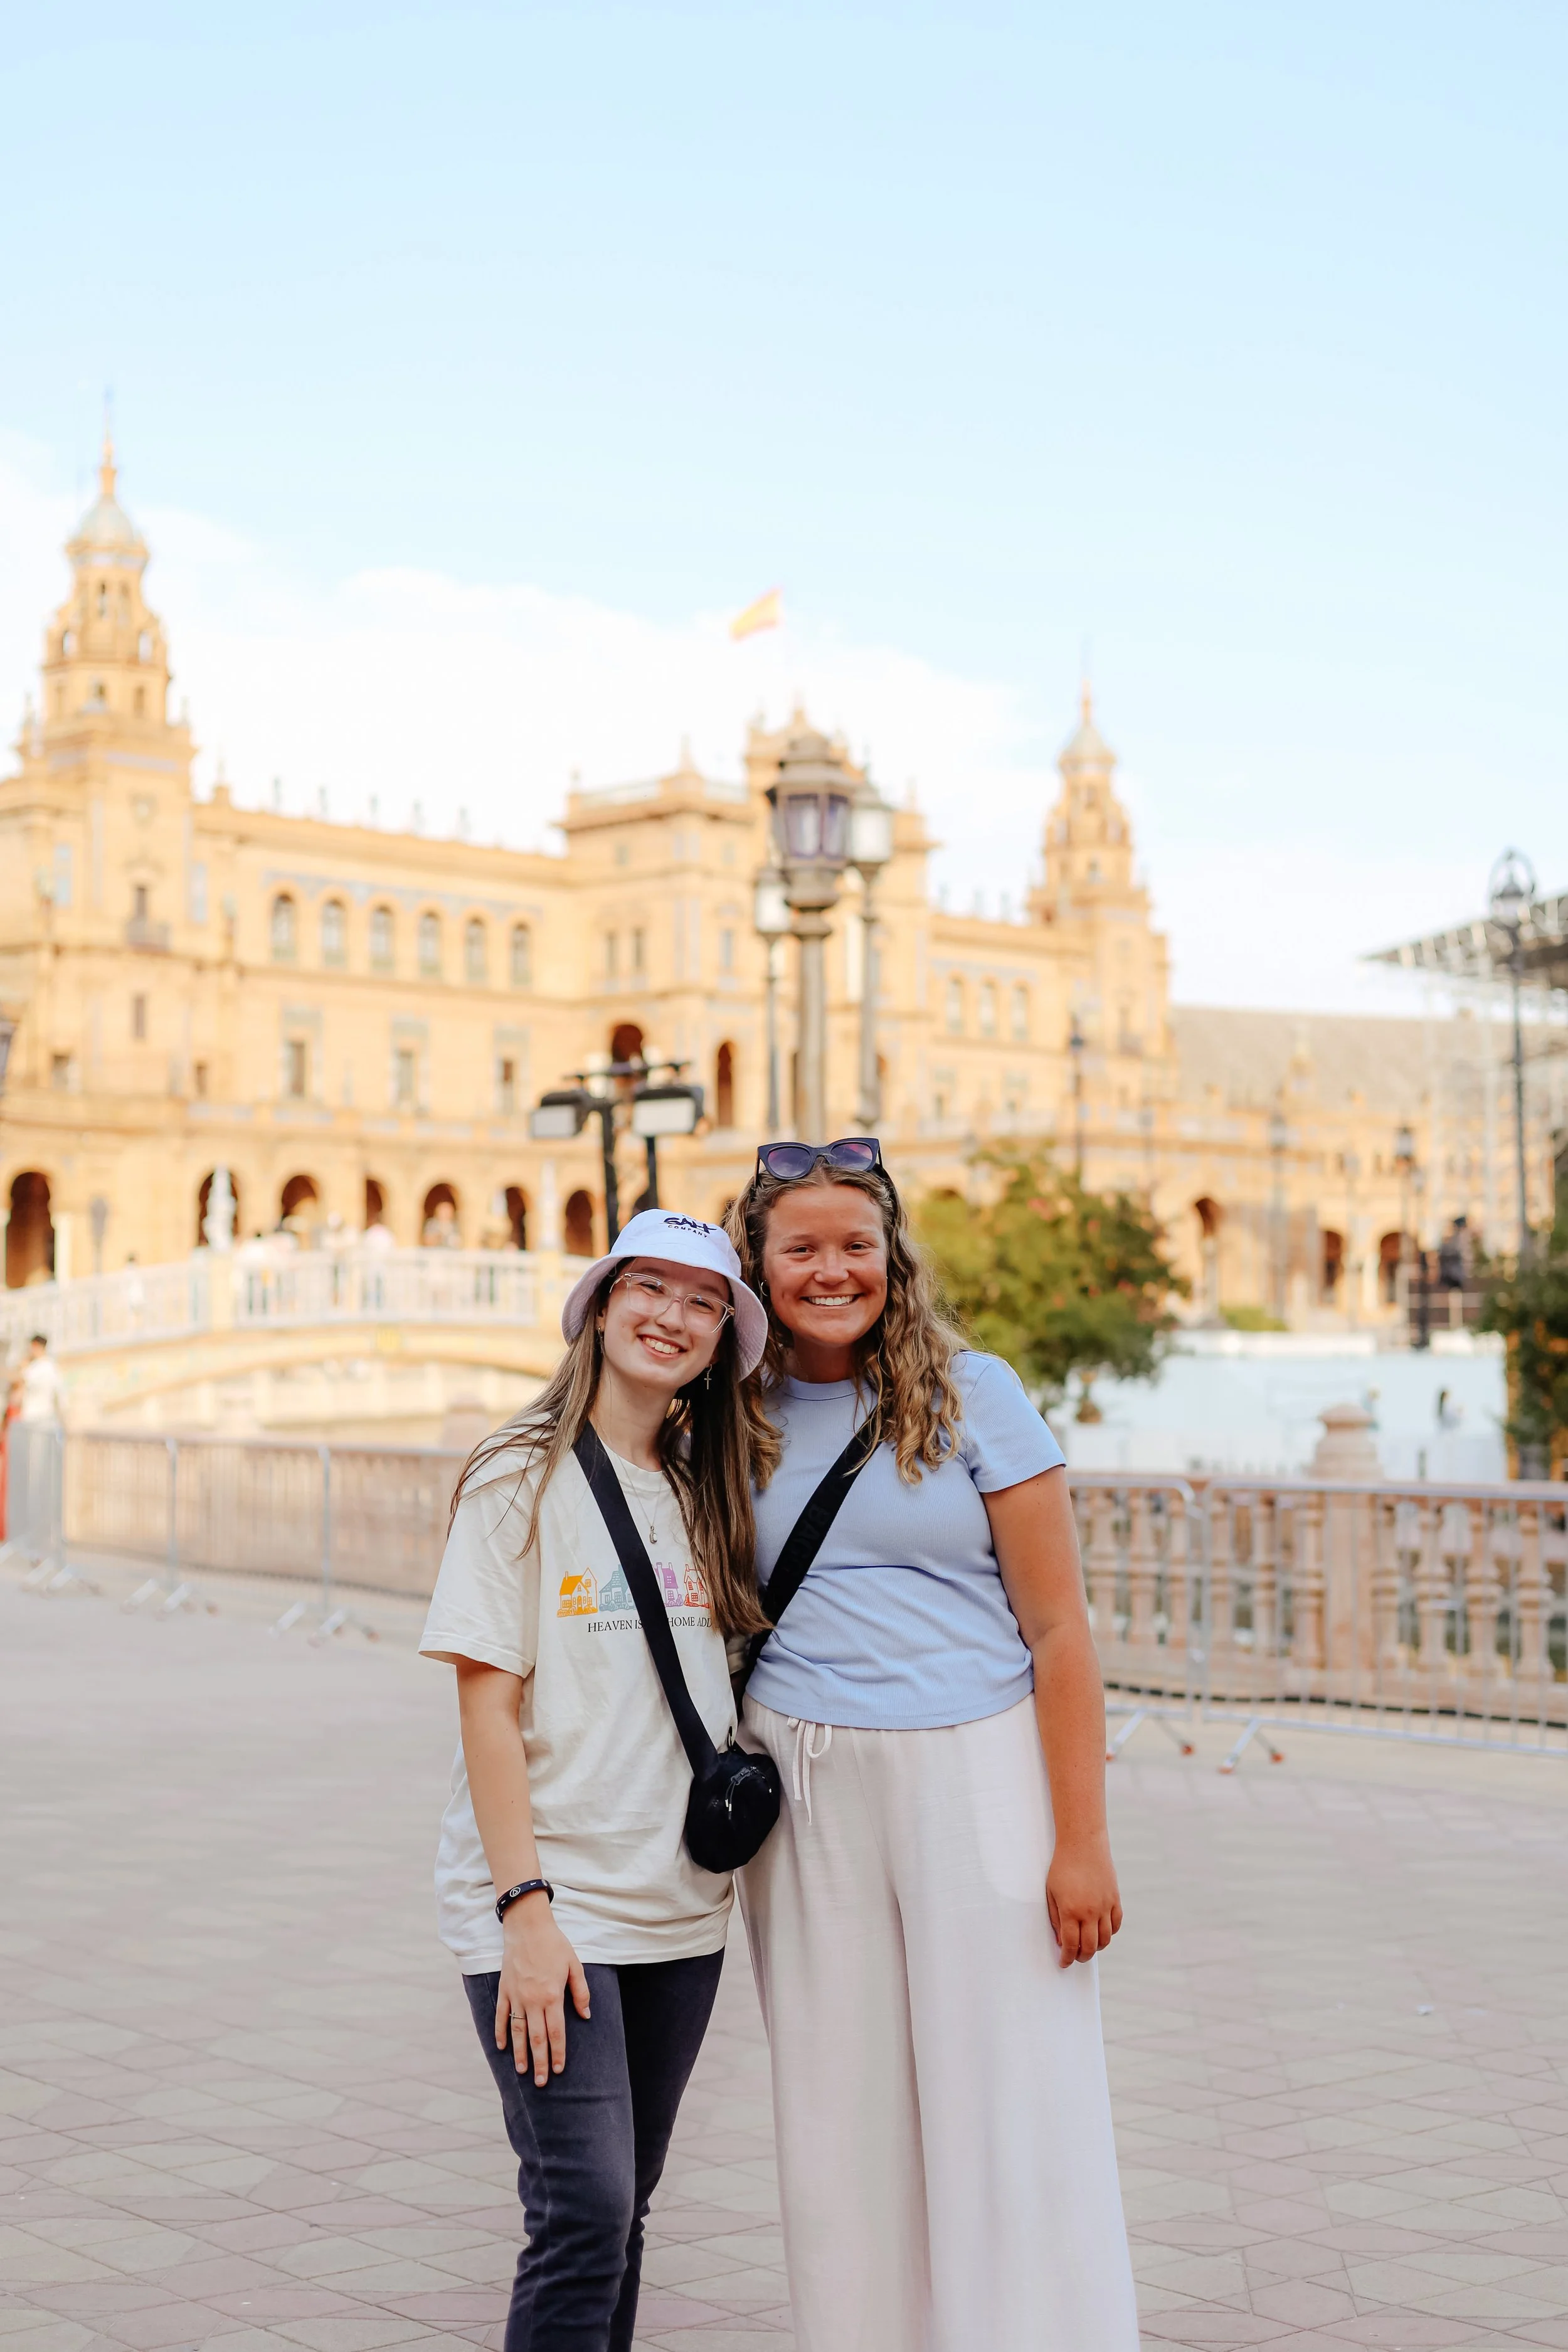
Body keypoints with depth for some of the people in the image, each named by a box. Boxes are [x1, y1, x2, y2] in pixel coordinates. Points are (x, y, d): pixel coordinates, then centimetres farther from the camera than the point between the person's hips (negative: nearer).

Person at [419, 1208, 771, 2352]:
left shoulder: (705, 1492, 11)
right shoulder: (524, 1480, -6)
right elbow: (487, 1705, -10)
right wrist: (525, 1908, -16)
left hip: (676, 1908, 6)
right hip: (547, 1905, -6)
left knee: (620, 2211, 11)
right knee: (585, 2213, -12)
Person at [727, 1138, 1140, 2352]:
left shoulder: (972, 1393, -2)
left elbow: (1056, 1627, -4)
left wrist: (1082, 1842, -9)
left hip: (974, 1769, -3)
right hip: (804, 1789, 3)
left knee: (1013, 2126, -3)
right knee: (842, 2125, 6)